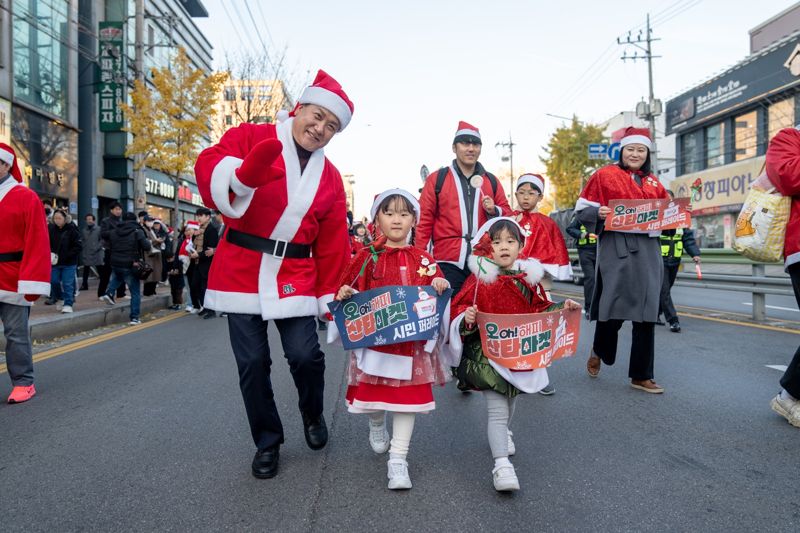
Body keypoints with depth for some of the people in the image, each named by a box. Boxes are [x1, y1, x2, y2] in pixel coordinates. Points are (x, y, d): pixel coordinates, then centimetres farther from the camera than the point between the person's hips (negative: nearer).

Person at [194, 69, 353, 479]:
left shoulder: (329, 177, 10)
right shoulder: (249, 137, 0)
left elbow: (332, 244, 10)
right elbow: (209, 169, -17)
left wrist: (332, 296, 5)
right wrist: (243, 174, -39)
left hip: (294, 278, 2)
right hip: (241, 272, -1)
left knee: (305, 355, -10)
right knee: (252, 364, 2)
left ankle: (312, 415, 25)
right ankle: (267, 442, 24)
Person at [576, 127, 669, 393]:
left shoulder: (653, 182, 18)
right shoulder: (604, 175, 3)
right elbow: (582, 209, 1)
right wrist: (598, 213, -19)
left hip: (647, 250, 5)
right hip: (616, 249, -5)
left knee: (646, 313, 3)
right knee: (613, 308, -5)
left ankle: (641, 375, 13)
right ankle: (599, 350, 27)